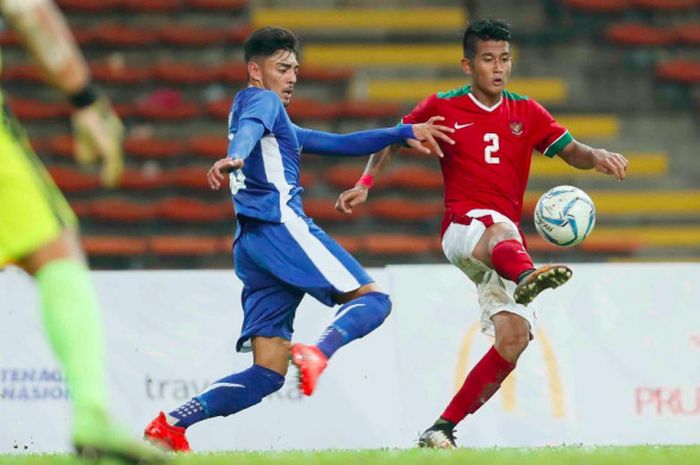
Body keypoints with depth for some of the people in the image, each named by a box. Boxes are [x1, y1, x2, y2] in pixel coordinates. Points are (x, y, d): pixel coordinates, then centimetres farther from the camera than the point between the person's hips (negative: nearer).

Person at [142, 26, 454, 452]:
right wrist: (235, 158, -41)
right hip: (280, 223, -9)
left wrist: (404, 133, 34)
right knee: (371, 299, -12)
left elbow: (339, 145, 38)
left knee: (269, 372, 0)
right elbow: (249, 129, -18)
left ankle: (170, 424, -11)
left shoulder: (280, 124, 35)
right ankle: (317, 354, -40)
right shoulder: (259, 100, 6)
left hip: (251, 242, 9)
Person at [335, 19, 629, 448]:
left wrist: (596, 157, -18)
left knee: (514, 338, -10)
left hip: (506, 242, 5)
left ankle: (443, 428, -2)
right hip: (461, 230, -5)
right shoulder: (443, 108, 5)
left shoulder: (526, 113, 13)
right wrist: (366, 183, 0)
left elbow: (571, 151, 4)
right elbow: (393, 141, 15)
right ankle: (527, 277, -80)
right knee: (502, 232, -41)